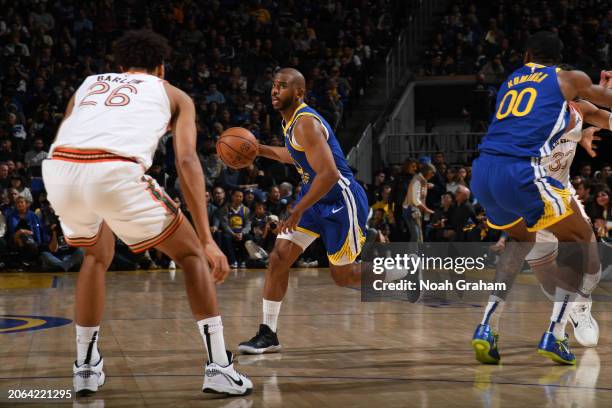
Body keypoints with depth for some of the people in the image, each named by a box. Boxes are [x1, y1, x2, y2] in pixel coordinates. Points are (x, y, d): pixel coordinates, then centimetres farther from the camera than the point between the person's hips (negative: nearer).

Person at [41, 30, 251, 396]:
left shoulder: (89, 84, 37)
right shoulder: (174, 95, 28)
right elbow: (186, 160, 12)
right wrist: (207, 238, 8)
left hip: (58, 170, 4)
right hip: (116, 171, -4)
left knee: (97, 256, 34)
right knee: (192, 253, 17)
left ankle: (86, 366, 32)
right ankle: (220, 368, 8)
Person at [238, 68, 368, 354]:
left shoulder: (306, 124, -23)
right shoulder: (289, 121, 7)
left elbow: (329, 174, -31)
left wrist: (298, 212, -28)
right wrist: (260, 150, 14)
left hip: (341, 200, -9)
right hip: (314, 196, 9)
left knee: (342, 275, 4)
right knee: (279, 257, -4)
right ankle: (267, 334, 0)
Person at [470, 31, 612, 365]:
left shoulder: (511, 81, 28)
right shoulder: (569, 79, 14)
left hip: (482, 173, 6)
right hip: (520, 171, -6)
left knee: (522, 241, 31)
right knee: (581, 241, 12)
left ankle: (485, 328, 16)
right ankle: (554, 336, 0)